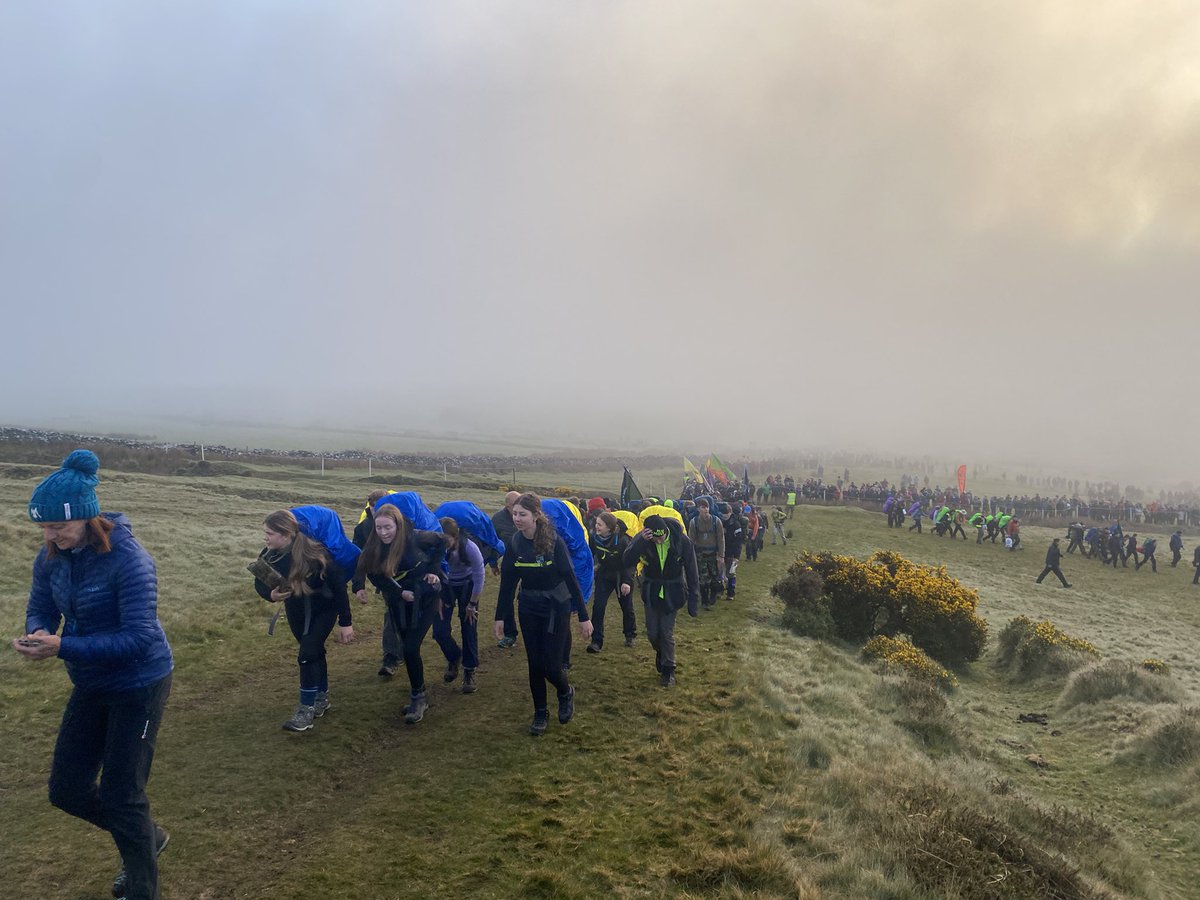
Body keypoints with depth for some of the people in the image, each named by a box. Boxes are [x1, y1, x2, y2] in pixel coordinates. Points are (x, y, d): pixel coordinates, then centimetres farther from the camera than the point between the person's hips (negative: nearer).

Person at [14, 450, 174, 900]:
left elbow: (138, 639, -29)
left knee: (120, 795, 2)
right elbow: (40, 609, 4)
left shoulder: (127, 559, -26)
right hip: (91, 686, 7)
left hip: (139, 686, -7)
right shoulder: (51, 557, -5)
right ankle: (147, 837, 39)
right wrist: (38, 634, -21)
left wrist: (63, 648, -36)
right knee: (66, 790, 12)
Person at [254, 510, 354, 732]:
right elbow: (259, 583, -4)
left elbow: (338, 586, -25)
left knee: (307, 654, -13)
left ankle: (306, 709, -1)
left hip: (323, 608, -5)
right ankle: (321, 698, 34)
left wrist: (345, 622, -22)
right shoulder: (269, 555, -20)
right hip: (295, 609, 5)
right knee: (314, 651, 16)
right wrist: (271, 595, -28)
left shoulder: (314, 555, -34)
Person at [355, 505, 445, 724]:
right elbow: (375, 576, -8)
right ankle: (418, 695, 27)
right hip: (400, 601, 4)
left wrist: (433, 569, -9)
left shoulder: (415, 538, -23)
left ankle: (418, 697, 5)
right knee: (406, 648, 9)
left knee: (410, 648, -12)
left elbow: (440, 542, -5)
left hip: (425, 598, -4)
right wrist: (399, 593, -18)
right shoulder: (374, 548, -14)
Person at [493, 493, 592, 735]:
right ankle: (540, 713, 25)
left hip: (556, 608, -3)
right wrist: (500, 617, 4)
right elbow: (507, 582, 2)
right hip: (529, 609, 4)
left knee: (552, 667, -3)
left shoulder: (554, 542, -19)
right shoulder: (514, 544, -6)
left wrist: (583, 617, -13)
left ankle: (566, 692, 30)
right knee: (535, 664, 7)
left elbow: (571, 579, -15)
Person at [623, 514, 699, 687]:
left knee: (667, 633, -1)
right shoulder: (642, 539, -18)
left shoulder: (682, 541, -20)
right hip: (651, 592, 2)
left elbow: (691, 571, -11)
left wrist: (693, 600, -9)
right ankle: (661, 653, 40)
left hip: (672, 593, -2)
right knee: (652, 633, 6)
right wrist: (641, 541, -41)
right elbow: (627, 561, -28)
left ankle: (668, 670, 18)